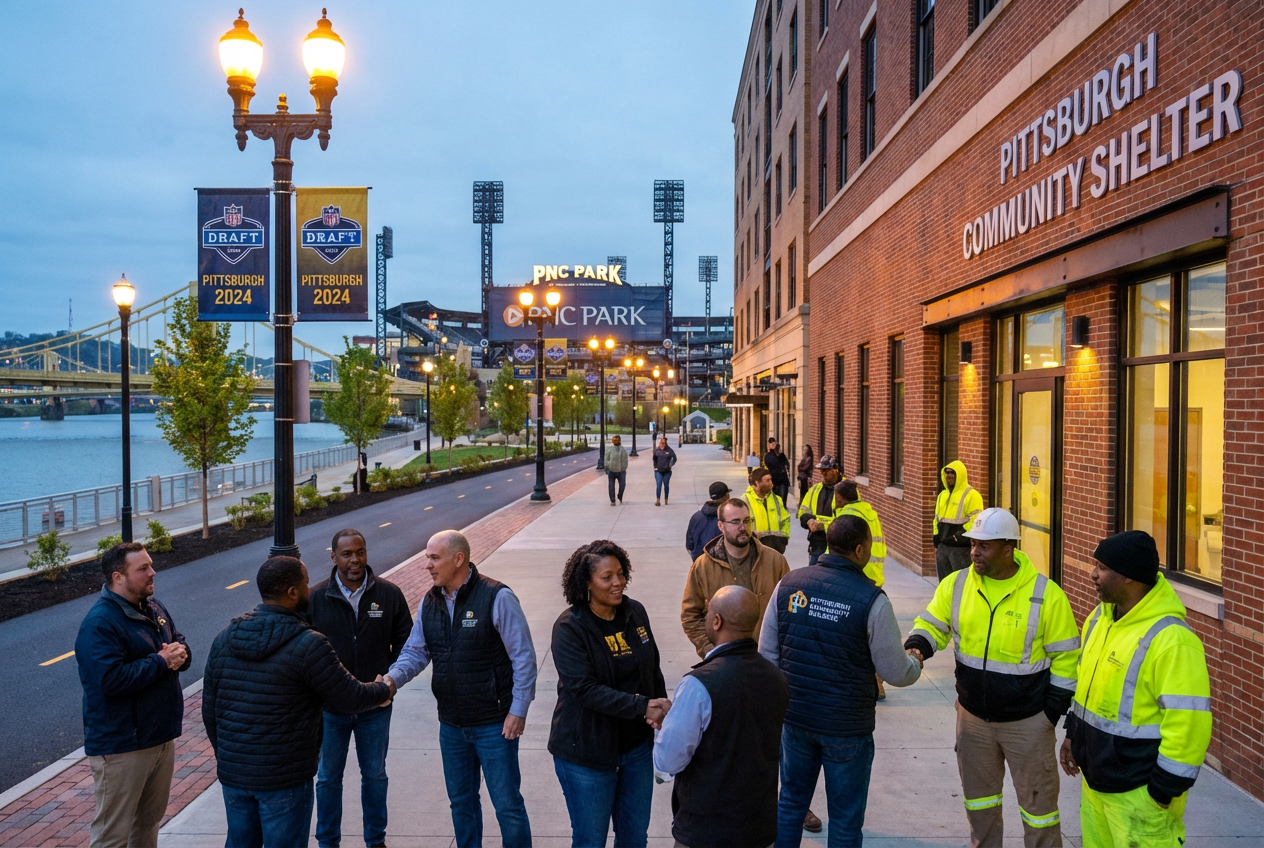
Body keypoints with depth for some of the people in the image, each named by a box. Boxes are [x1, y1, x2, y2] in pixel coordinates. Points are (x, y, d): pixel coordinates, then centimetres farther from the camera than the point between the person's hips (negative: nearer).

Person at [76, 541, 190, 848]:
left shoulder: (154, 608, 8)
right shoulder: (99, 623, -19)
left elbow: (180, 644, 14)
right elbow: (111, 679, -29)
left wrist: (180, 653, -9)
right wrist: (160, 661, -20)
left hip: (161, 736, 8)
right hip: (121, 746, -8)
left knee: (150, 821, 21)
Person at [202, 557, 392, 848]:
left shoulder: (225, 637, 1)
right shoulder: (308, 645, -19)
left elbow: (209, 707, 8)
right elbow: (350, 698, -12)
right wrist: (384, 690, 8)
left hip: (232, 772, 6)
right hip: (284, 778, -6)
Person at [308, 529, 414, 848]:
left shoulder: (389, 594, -6)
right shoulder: (315, 598, -8)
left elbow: (405, 642, 1)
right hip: (330, 706, 0)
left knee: (375, 774, 16)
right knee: (328, 776, 14)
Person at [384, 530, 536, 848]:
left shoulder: (497, 597, -17)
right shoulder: (429, 602, 4)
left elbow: (523, 657, -15)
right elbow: (415, 652, 6)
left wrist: (518, 710, -15)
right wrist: (392, 678, -14)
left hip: (494, 723, -6)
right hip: (451, 724, 6)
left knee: (507, 805, 3)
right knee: (461, 801, 20)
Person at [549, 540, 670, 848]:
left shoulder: (635, 612, 0)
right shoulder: (570, 627, -17)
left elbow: (653, 669, 9)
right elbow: (584, 689, -24)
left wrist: (661, 709, -6)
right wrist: (643, 707, -28)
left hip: (637, 744, 5)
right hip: (587, 751, -5)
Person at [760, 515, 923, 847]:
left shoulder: (788, 584, -6)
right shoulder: (872, 600, -17)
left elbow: (767, 653, 1)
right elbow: (895, 673, -10)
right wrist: (916, 665, 13)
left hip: (795, 718, 4)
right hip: (847, 726, -3)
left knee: (790, 802, 21)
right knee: (845, 817, 14)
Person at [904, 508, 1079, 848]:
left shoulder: (1046, 594, -16)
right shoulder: (956, 584, -7)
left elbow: (1065, 657, -9)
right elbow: (932, 624, 1)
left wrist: (1054, 711, -8)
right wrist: (916, 647, -21)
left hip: (1027, 721, -4)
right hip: (972, 715, 4)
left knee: (1037, 799, 11)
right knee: (978, 793, 21)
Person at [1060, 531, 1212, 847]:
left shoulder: (1170, 639, -25)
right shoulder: (1100, 616, 3)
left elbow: (1187, 723, -23)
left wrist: (1165, 789, -18)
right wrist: (1073, 733, 17)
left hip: (1138, 791, -8)